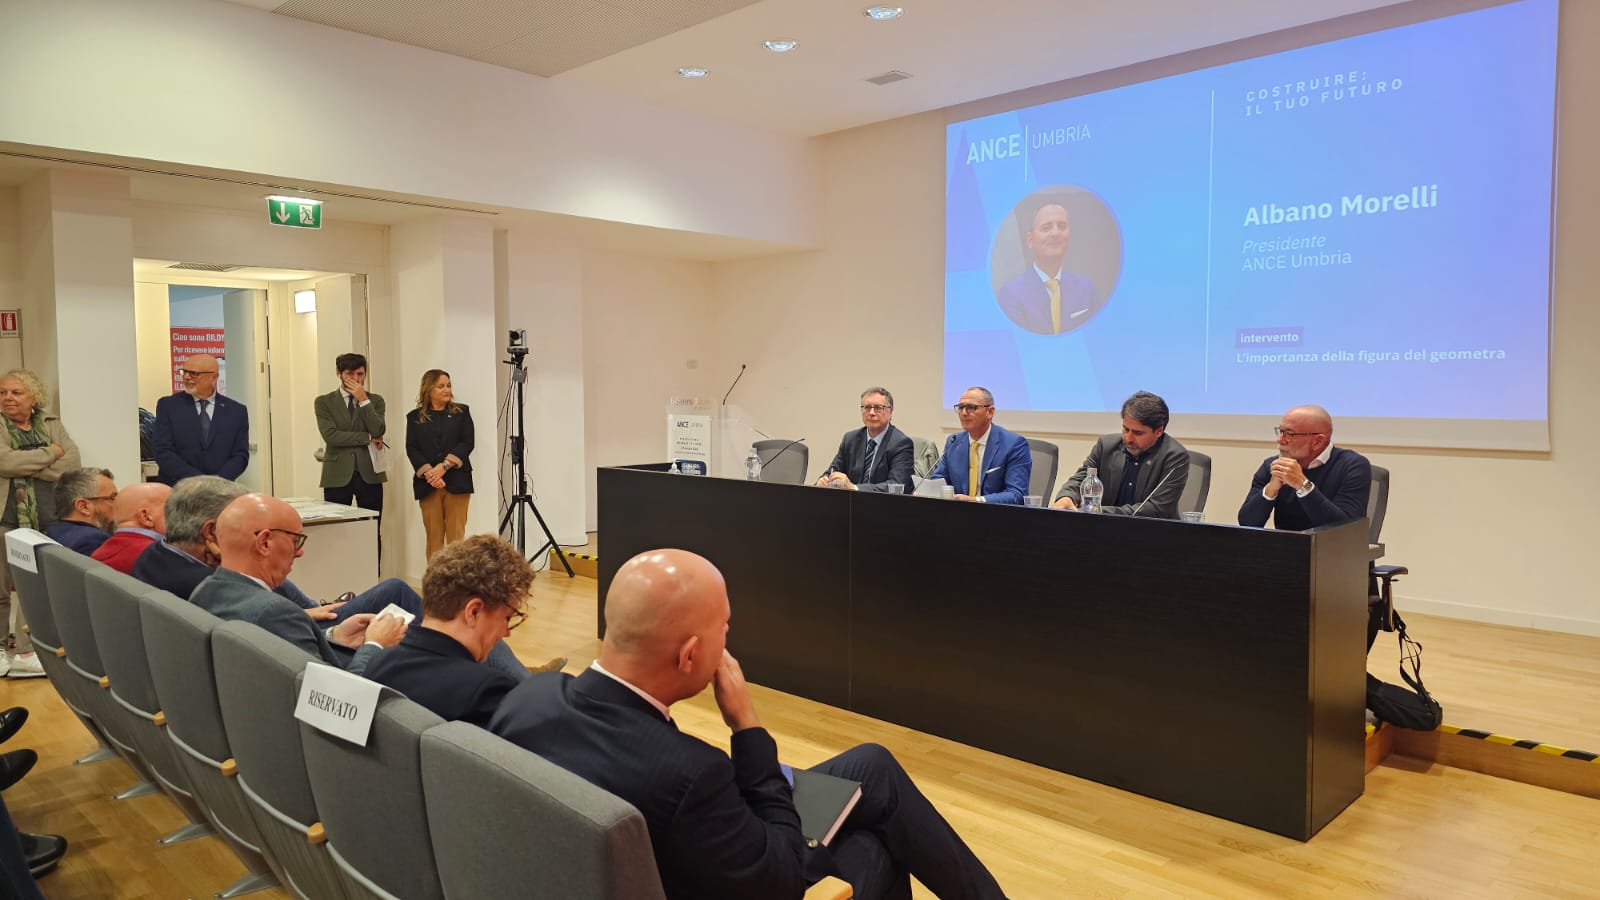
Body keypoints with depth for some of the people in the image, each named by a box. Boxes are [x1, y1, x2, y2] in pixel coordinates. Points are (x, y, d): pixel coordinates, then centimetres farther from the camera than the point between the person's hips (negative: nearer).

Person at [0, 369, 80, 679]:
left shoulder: (51, 425, 12)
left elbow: (72, 462, 0)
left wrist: (32, 468, -11)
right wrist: (50, 453, -7)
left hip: (49, 520, 3)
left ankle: (27, 652, 14)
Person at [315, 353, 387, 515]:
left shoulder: (375, 401, 10)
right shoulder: (324, 402, 6)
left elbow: (378, 432, -6)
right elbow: (330, 436, -8)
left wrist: (364, 400, -8)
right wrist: (368, 438, -7)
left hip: (369, 474, 1)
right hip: (338, 475, -1)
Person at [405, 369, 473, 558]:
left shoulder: (461, 412, 9)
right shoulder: (415, 417, 11)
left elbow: (467, 443, 0)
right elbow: (411, 449, 3)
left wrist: (444, 466, -12)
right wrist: (429, 473, -12)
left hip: (457, 481, -1)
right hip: (428, 484, 1)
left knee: (456, 536, -4)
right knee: (434, 537, 1)